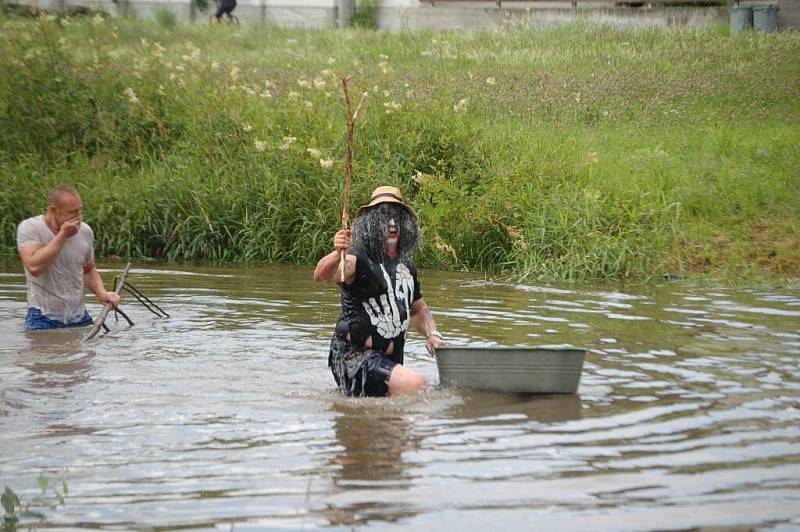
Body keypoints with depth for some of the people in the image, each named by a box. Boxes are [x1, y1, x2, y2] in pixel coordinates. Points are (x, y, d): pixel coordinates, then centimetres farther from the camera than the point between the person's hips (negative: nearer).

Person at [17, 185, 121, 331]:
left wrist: (101, 293, 1)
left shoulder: (85, 231, 6)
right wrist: (63, 235, -20)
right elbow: (34, 267, -25)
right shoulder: (29, 228, -9)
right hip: (43, 319, -4)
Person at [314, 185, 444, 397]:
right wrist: (337, 254, -53)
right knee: (415, 384, -28)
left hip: (390, 361, 8)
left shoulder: (405, 266, 13)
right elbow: (321, 275, -32)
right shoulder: (360, 259, -12)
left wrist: (433, 334, 7)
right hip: (354, 355, -8)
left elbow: (419, 308, 27)